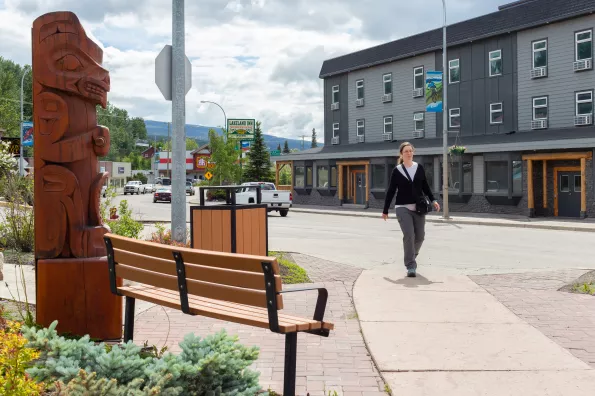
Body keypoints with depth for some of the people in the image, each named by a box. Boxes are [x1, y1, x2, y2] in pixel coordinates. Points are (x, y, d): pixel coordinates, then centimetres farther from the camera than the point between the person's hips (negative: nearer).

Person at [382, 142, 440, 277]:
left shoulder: (419, 168, 6)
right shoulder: (397, 170, 0)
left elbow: (425, 186, 12)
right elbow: (391, 191, 3)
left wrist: (433, 200, -1)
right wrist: (385, 210, 4)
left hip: (418, 207, 3)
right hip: (403, 208, -3)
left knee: (420, 236, 4)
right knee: (409, 235, -14)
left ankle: (411, 257, 32)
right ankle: (410, 266, -8)